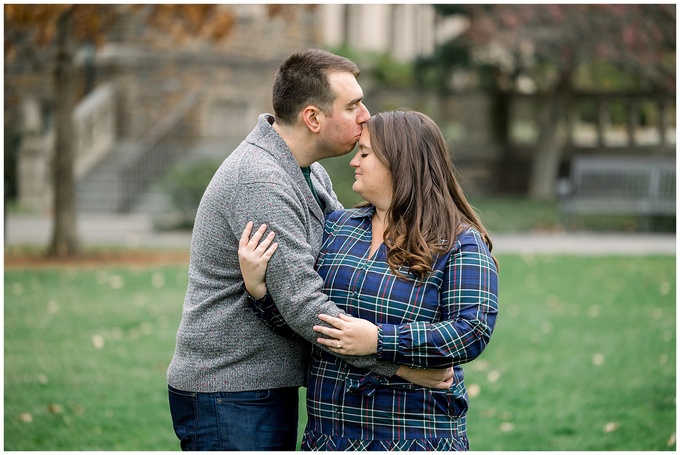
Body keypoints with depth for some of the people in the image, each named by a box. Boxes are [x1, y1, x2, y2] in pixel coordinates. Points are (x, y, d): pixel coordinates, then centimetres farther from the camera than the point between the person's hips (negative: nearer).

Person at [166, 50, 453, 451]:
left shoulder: (311, 175, 11)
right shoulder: (259, 182, -23)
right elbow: (303, 304, -27)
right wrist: (398, 364, -25)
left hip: (271, 389, 10)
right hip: (228, 397, -10)